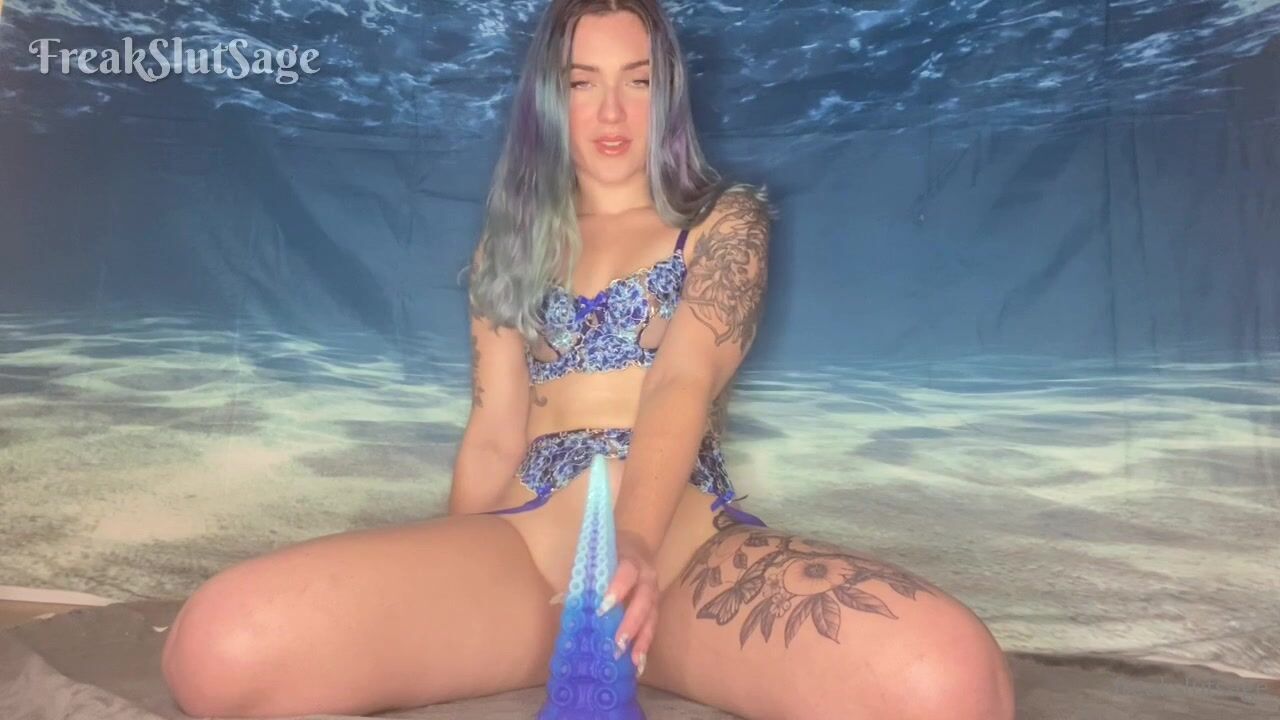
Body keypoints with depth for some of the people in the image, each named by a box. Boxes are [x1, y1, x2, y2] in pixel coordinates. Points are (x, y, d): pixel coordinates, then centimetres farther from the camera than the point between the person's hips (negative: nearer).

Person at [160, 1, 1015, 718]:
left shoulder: (724, 220, 13)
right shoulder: (511, 242, 23)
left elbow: (683, 386, -6)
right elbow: (495, 434, 14)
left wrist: (633, 545, -26)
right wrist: (448, 585, 2)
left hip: (681, 537, -2)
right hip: (523, 538, 3)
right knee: (220, 647, -27)